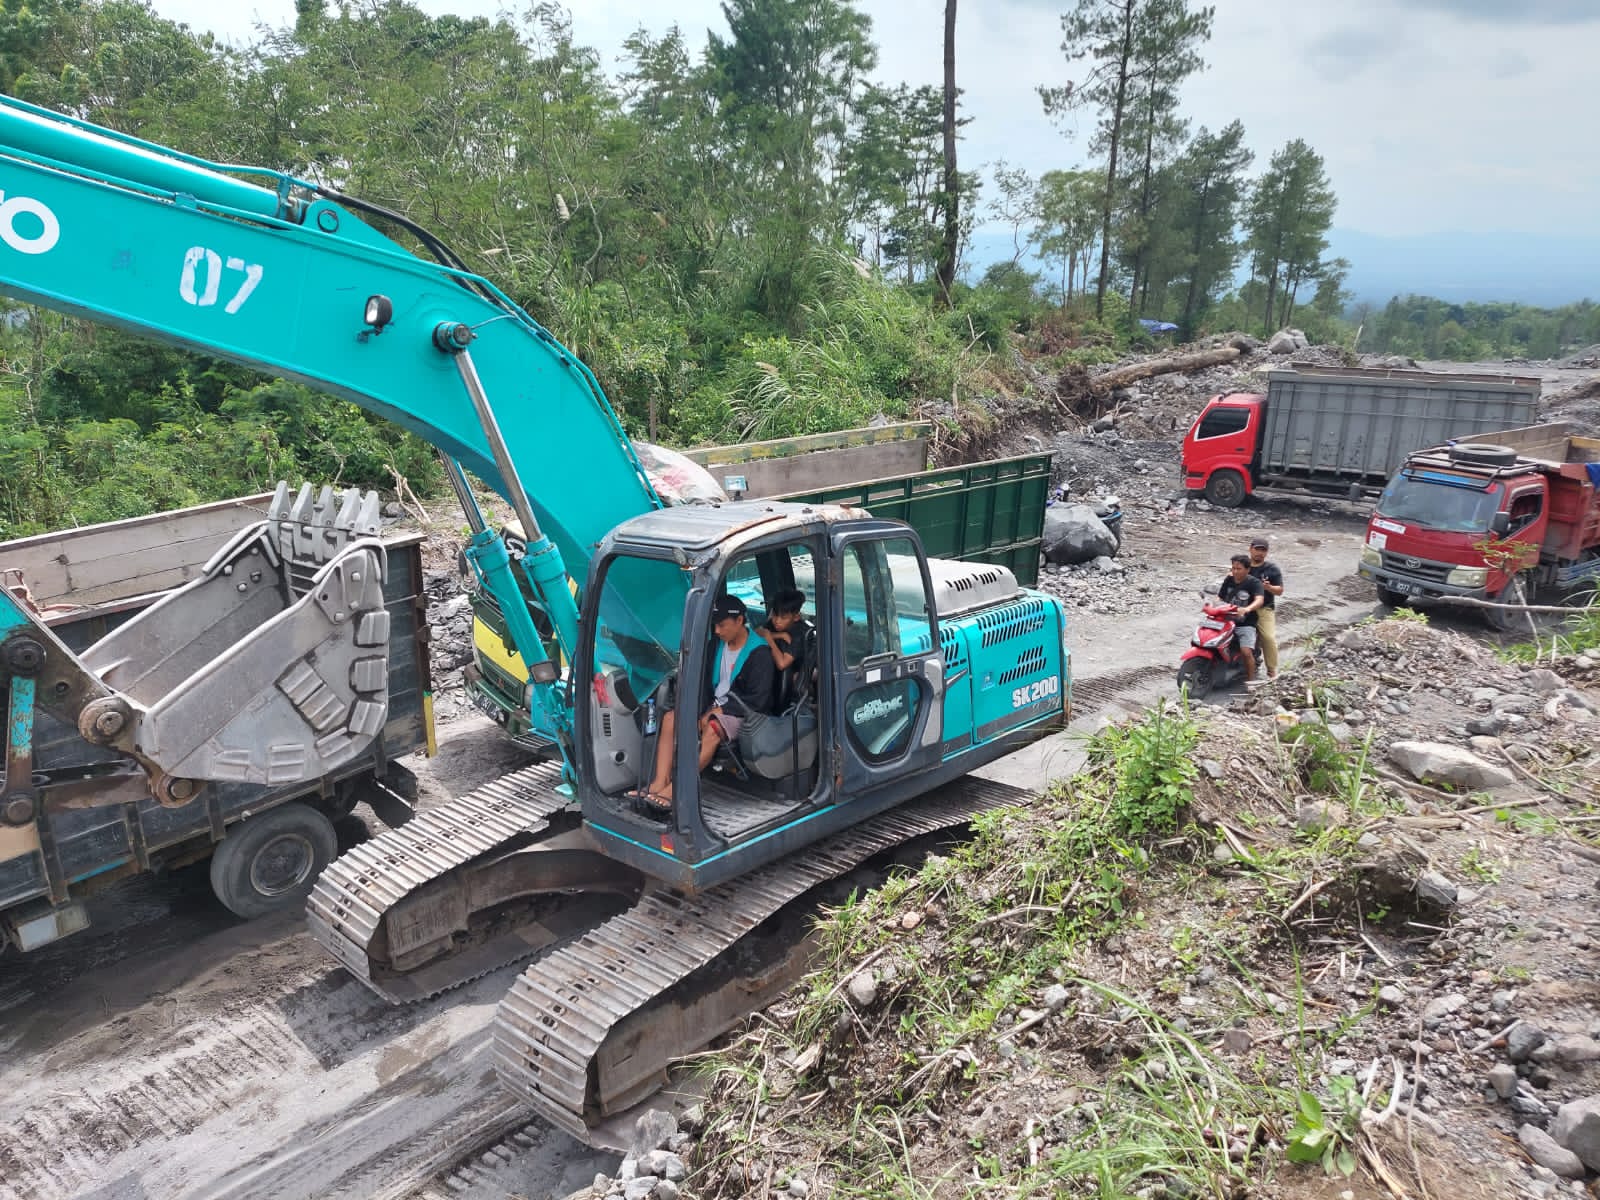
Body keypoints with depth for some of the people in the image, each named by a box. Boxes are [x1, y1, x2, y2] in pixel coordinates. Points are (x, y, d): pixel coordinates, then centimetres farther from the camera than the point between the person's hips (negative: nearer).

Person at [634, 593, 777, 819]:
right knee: (670, 718, -13)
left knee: (713, 729, -37)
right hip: (717, 707, 8)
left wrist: (721, 711, -17)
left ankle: (673, 791, -42)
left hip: (744, 712, -8)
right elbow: (708, 684, 16)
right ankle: (659, 783, -26)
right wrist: (710, 709, -4)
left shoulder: (759, 653, -12)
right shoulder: (719, 647, 11)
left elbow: (756, 700, -16)